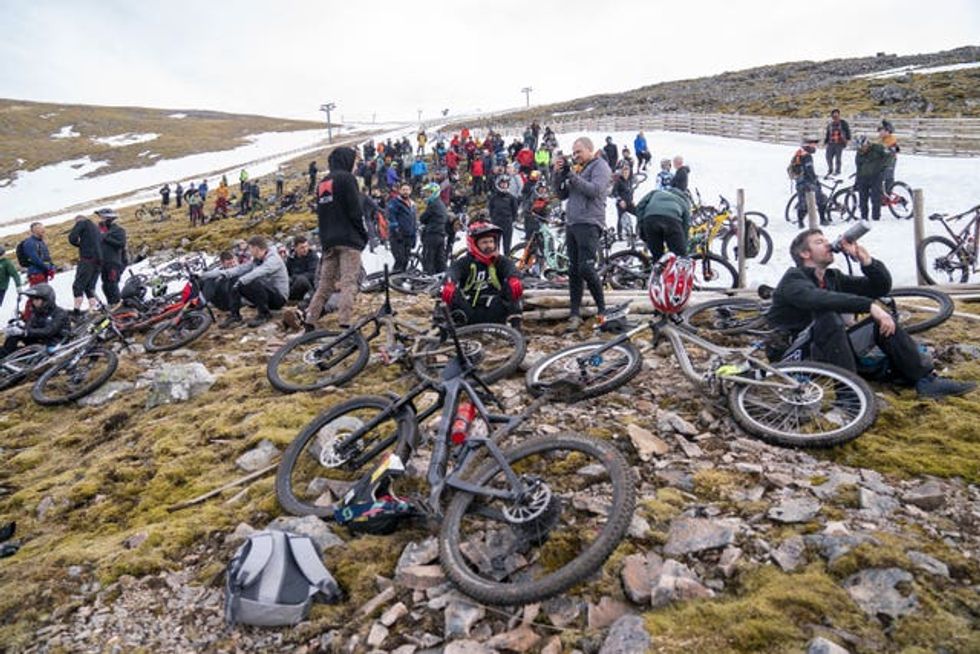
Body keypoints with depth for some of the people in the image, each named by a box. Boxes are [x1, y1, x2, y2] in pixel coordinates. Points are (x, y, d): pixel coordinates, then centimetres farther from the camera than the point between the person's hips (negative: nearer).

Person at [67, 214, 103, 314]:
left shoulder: (82, 223, 4)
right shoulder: (96, 228, 27)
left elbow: (72, 238, -7)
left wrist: (80, 244, 10)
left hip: (87, 259, -7)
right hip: (98, 261, 7)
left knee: (78, 286, -6)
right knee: (90, 287, 10)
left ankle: (77, 311, -12)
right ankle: (94, 308, 3)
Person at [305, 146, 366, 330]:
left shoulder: (322, 183, 20)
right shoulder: (346, 178, -4)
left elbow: (320, 213, 21)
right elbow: (355, 210, -10)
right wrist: (363, 234, -1)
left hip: (328, 240, 7)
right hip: (348, 239, -7)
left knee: (325, 283, 11)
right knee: (349, 282, -10)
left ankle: (309, 321, 7)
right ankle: (344, 323, -19)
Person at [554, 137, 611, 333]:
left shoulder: (600, 166, 1)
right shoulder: (578, 169, 23)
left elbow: (595, 190, -16)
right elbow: (562, 195, 19)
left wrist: (571, 175, -17)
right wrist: (558, 174, 4)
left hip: (589, 224, -8)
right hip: (572, 223, 8)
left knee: (586, 268, -16)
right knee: (573, 271, 4)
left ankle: (602, 310, -3)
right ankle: (574, 315, 7)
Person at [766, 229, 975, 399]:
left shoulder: (832, 277, 16)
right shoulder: (793, 279, -9)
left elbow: (882, 287, 11)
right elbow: (819, 299, -31)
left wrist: (865, 259, -4)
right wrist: (869, 306, -35)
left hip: (829, 352, 8)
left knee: (881, 319, -1)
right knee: (827, 316, -33)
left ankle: (926, 379, -5)